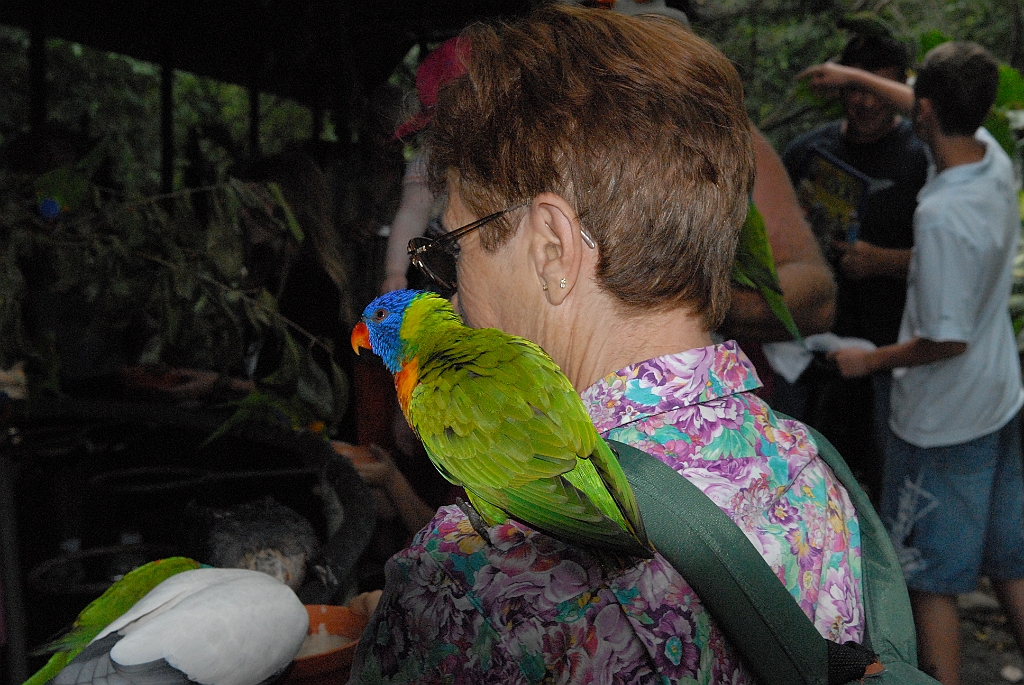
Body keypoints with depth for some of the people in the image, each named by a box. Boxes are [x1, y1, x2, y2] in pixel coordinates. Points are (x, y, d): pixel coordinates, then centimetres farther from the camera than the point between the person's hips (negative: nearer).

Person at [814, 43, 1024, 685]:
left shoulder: (941, 214, -29)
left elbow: (946, 339, -25)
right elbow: (939, 115, 18)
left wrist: (870, 360, -9)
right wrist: (855, 77, 28)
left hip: (942, 424, -8)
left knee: (934, 580, 9)